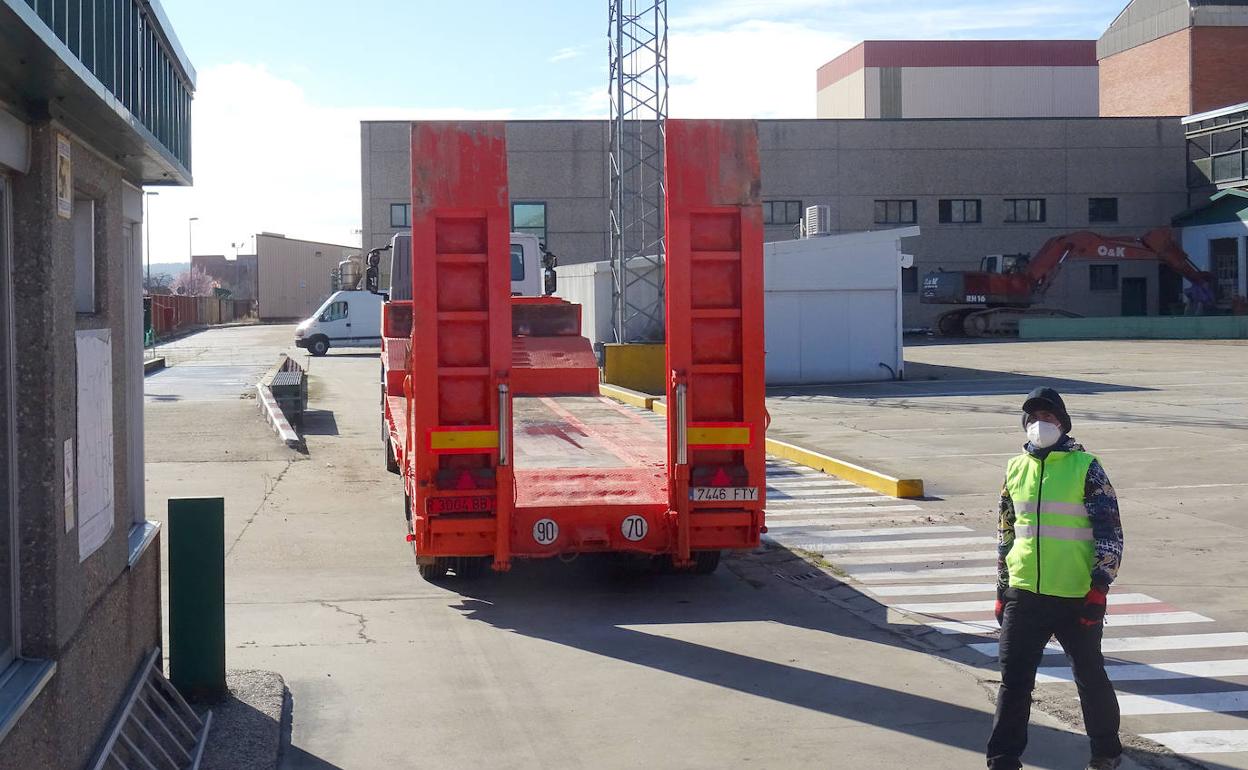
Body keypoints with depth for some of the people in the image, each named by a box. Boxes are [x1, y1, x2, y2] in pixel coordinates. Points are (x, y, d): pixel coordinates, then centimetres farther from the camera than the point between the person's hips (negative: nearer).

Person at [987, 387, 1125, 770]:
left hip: (1076, 596, -3)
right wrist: (1002, 587, 15)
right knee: (1014, 680, 3)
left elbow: (1111, 530, -6)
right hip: (1024, 595, 4)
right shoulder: (1016, 469, 9)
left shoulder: (1085, 468, -5)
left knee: (1090, 677, 11)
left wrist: (1099, 587, -13)